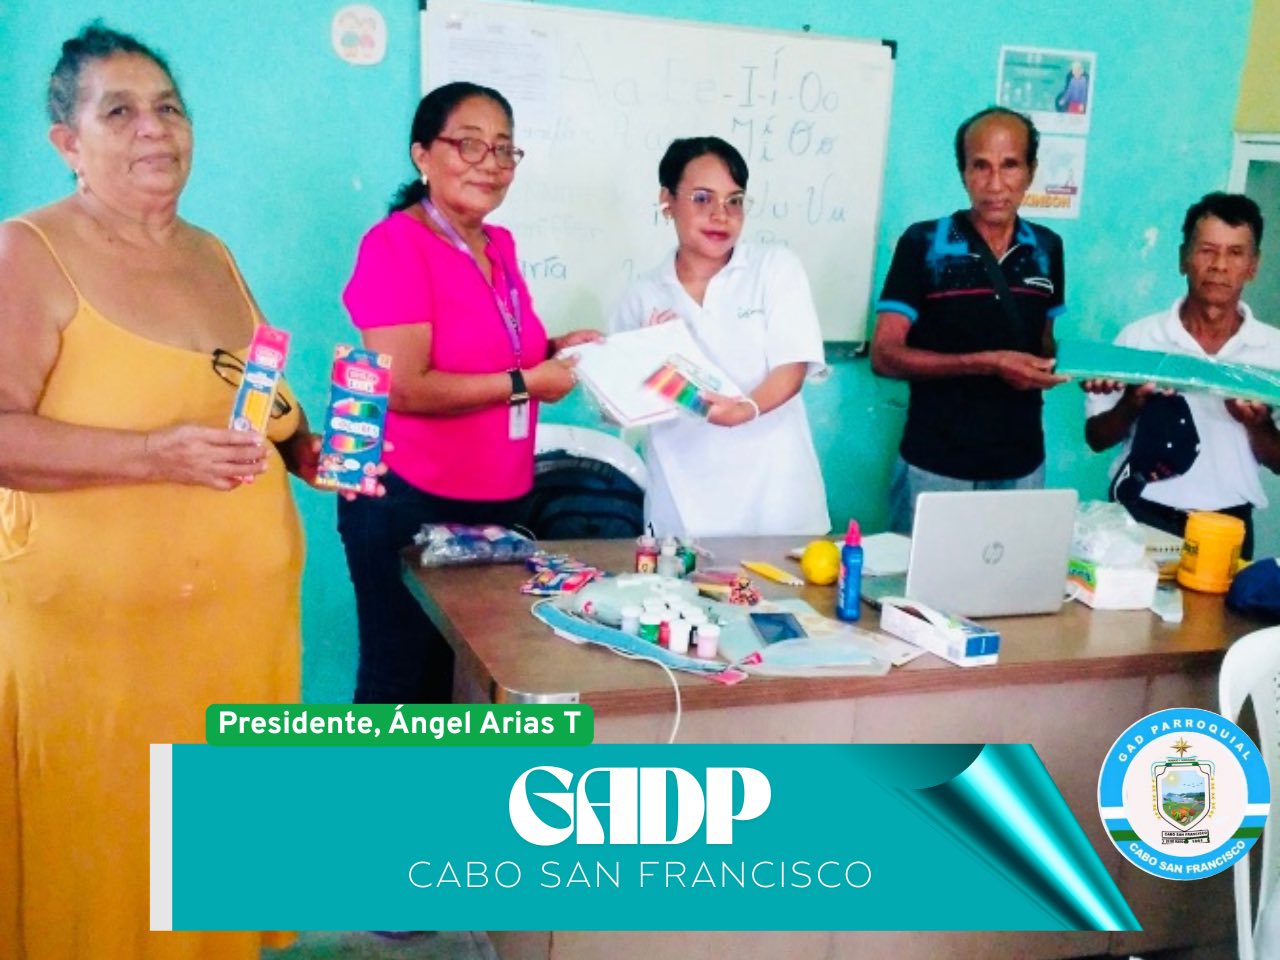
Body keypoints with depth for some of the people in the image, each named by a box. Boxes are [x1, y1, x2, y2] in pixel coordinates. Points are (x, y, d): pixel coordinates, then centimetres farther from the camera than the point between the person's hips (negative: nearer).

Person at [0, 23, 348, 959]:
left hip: (245, 610, 6)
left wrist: (309, 451, 5)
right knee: (103, 872, 3)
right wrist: (155, 455, -27)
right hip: (96, 629, -6)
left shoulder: (211, 254, 13)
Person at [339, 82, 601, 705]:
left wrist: (552, 352, 5)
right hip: (409, 504, -7)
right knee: (401, 678, 6)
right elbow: (405, 388, -23)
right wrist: (526, 383, -17)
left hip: (497, 502, 8)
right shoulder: (395, 244, -14)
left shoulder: (499, 244, 9)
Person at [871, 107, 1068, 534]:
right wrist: (987, 364, -21)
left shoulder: (1047, 249, 6)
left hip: (1022, 468, 4)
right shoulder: (923, 244, -7)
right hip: (935, 468, -3)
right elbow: (885, 355, -12)